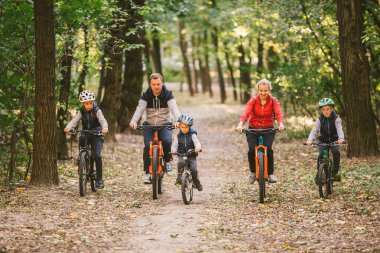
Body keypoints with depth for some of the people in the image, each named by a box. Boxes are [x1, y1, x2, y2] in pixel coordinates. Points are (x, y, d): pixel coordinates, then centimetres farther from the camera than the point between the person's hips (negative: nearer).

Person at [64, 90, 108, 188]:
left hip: (96, 135, -3)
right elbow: (74, 121, -13)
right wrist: (68, 127, -34)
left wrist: (104, 128, -46)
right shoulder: (81, 112, 0)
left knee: (97, 155, -17)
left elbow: (103, 120, -24)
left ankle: (99, 179, -7)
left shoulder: (97, 111, -9)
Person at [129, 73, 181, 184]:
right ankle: (147, 172, -8)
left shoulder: (167, 95, -7)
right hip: (149, 125, 1)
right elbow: (140, 109, -19)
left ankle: (167, 161, 0)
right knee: (148, 146, -20)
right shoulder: (146, 96, -4)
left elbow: (174, 108, -21)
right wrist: (133, 121, -39)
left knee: (167, 141, -29)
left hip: (165, 125, -1)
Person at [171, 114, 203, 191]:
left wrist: (198, 147, -43)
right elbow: (174, 144, -8)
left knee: (194, 170, -14)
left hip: (192, 155, -1)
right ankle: (179, 176, -15)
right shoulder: (178, 136, 3)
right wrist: (173, 150, -32)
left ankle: (197, 184, 10)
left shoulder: (192, 135, -3)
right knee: (181, 162, -34)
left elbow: (196, 142, -19)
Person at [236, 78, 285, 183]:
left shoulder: (273, 101, -6)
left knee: (268, 148, -24)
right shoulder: (253, 100, -8)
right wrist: (240, 124, -41)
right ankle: (252, 171, 7)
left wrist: (281, 124, -43)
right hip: (253, 129, 0)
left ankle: (271, 173, -5)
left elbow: (279, 113, -22)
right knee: (252, 149, -20)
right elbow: (246, 113, -22)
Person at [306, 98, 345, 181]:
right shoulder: (320, 119, -11)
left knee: (336, 152, -26)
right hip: (323, 141, 1)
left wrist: (341, 138, -52)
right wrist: (310, 140, -42)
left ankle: (335, 172, -15)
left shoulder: (336, 118, -15)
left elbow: (339, 129, -30)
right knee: (321, 155, -19)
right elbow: (314, 130, -23)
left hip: (334, 140, -1)